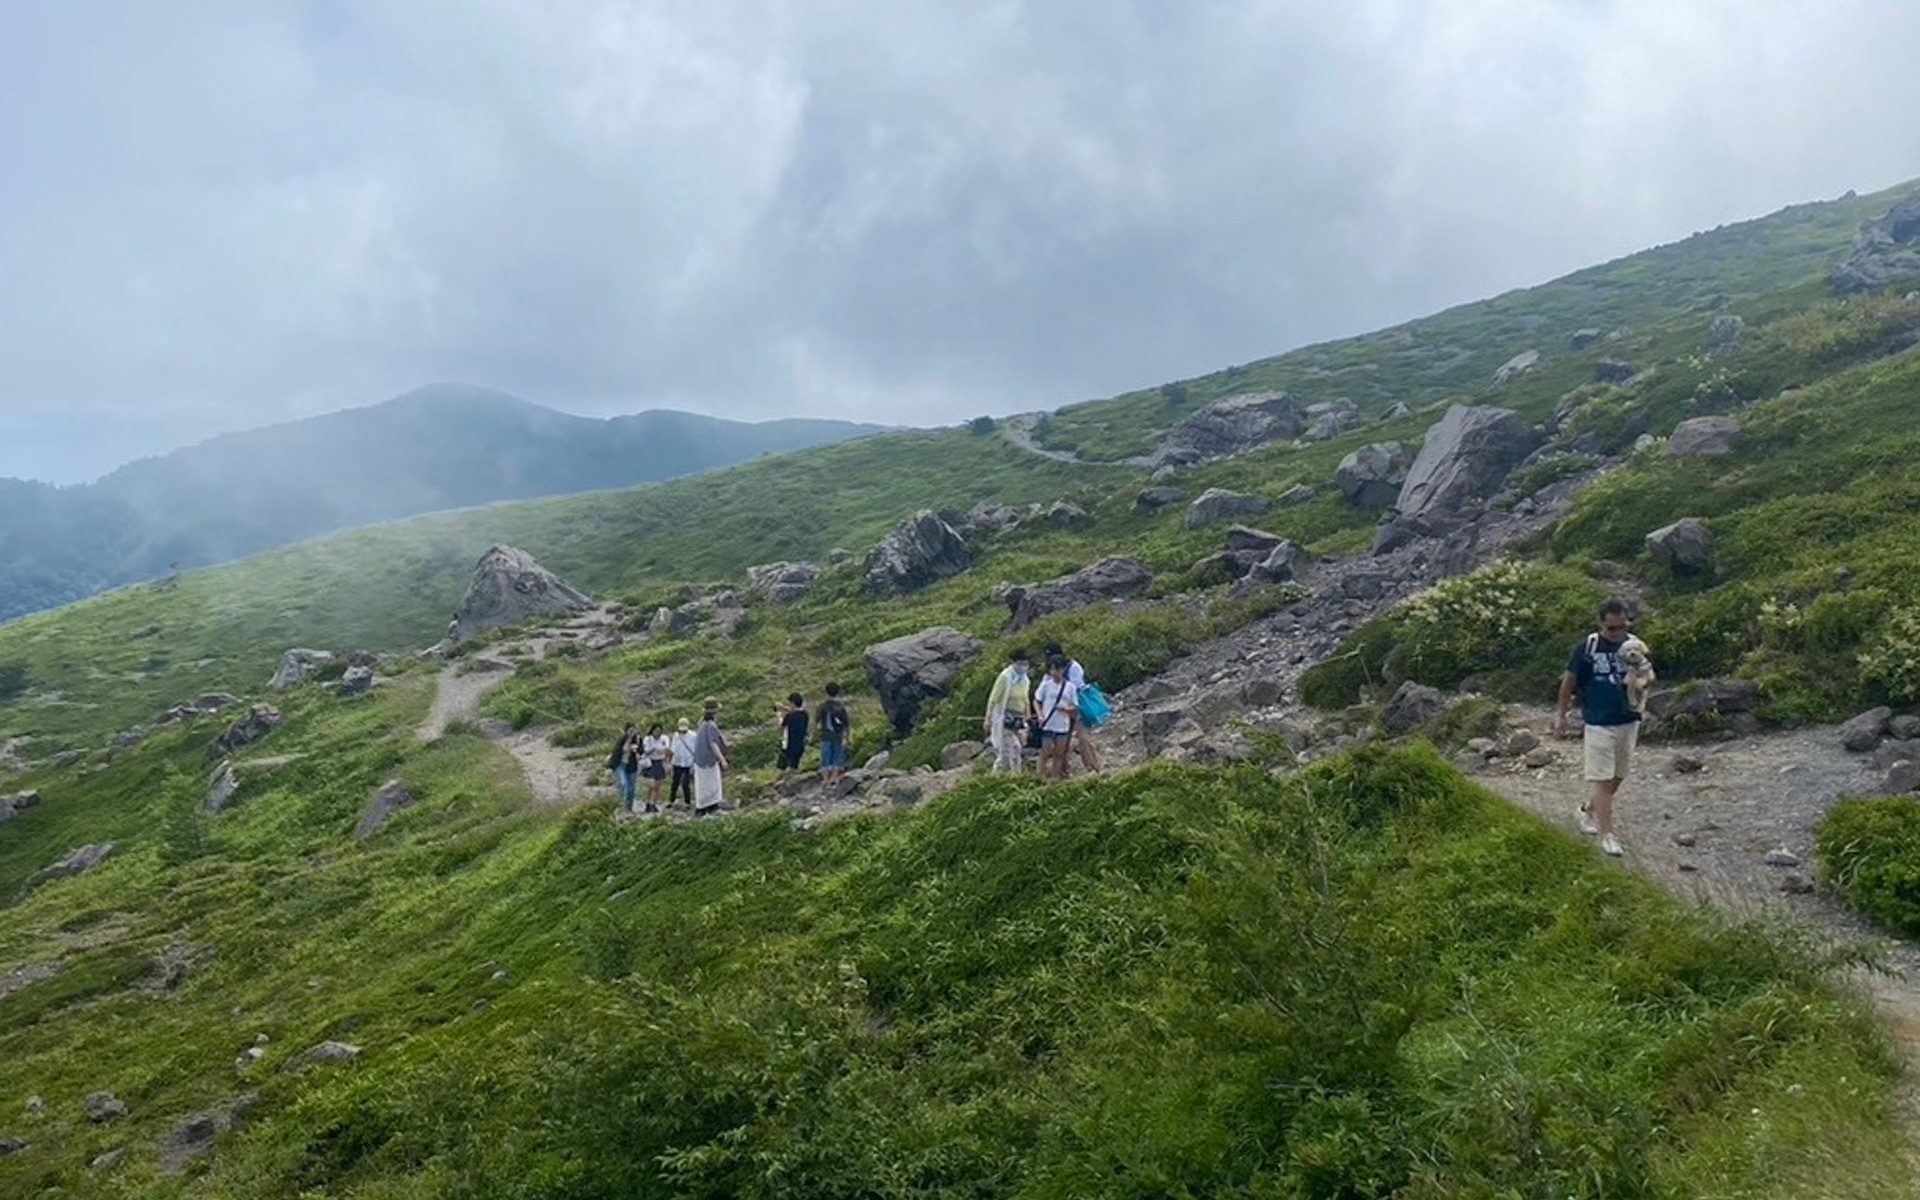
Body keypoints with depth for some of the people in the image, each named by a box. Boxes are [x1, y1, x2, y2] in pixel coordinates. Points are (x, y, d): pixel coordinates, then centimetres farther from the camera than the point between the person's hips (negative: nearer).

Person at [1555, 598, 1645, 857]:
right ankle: (1607, 835, 0)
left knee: (1618, 777, 15)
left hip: (1629, 722, 5)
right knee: (1603, 780, -5)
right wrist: (1561, 714, 3)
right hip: (1599, 724, -5)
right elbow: (1570, 681, 0)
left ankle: (1585, 811, 35)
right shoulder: (1587, 647, -10)